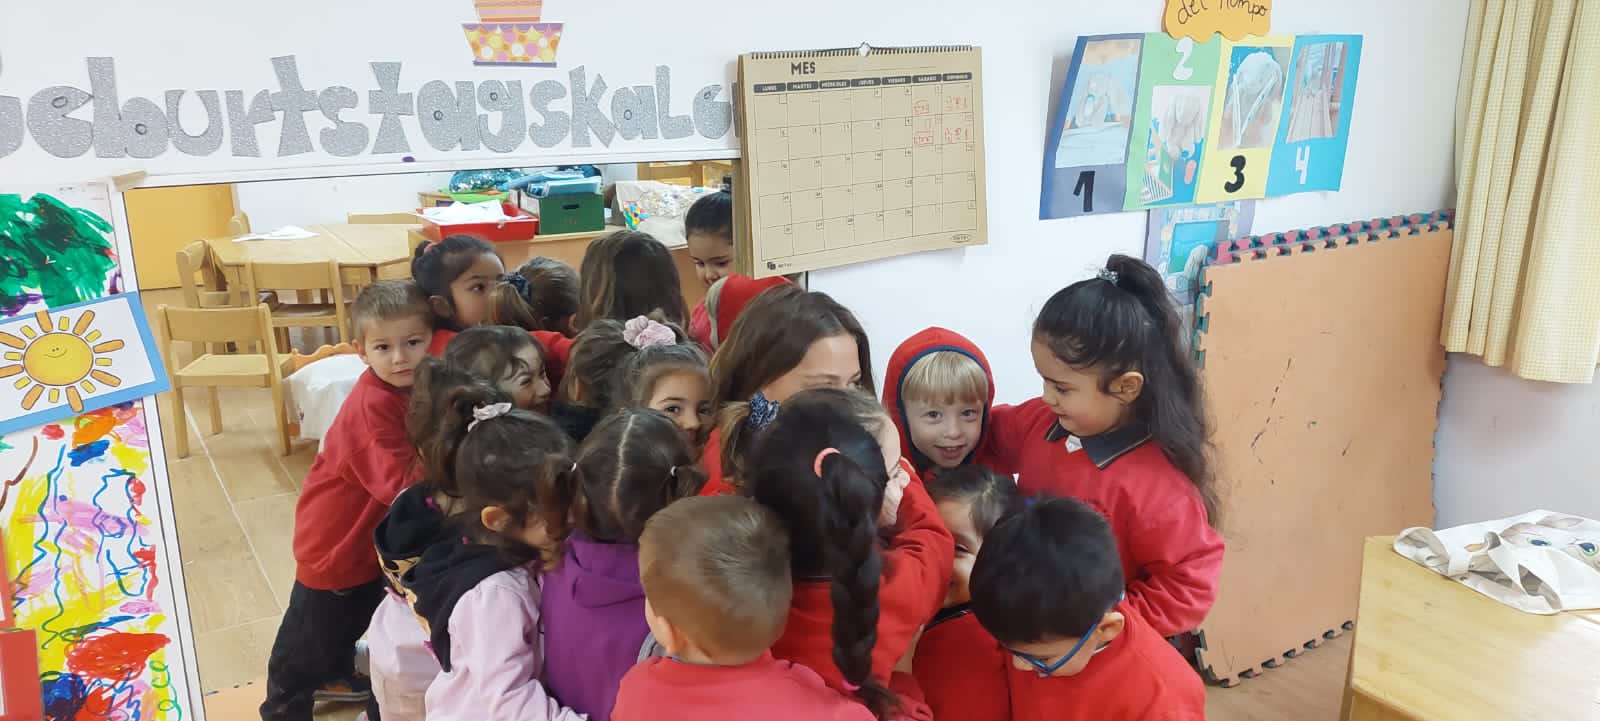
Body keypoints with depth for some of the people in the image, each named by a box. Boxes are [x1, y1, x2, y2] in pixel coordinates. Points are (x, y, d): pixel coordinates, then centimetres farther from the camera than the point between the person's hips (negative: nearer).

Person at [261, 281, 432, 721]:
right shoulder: (371, 406, -32)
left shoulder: (418, 386, -7)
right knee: (311, 632, 10)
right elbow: (400, 482, -37)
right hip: (337, 537, -8)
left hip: (373, 533, 8)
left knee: (355, 617, 30)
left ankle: (334, 675, 54)